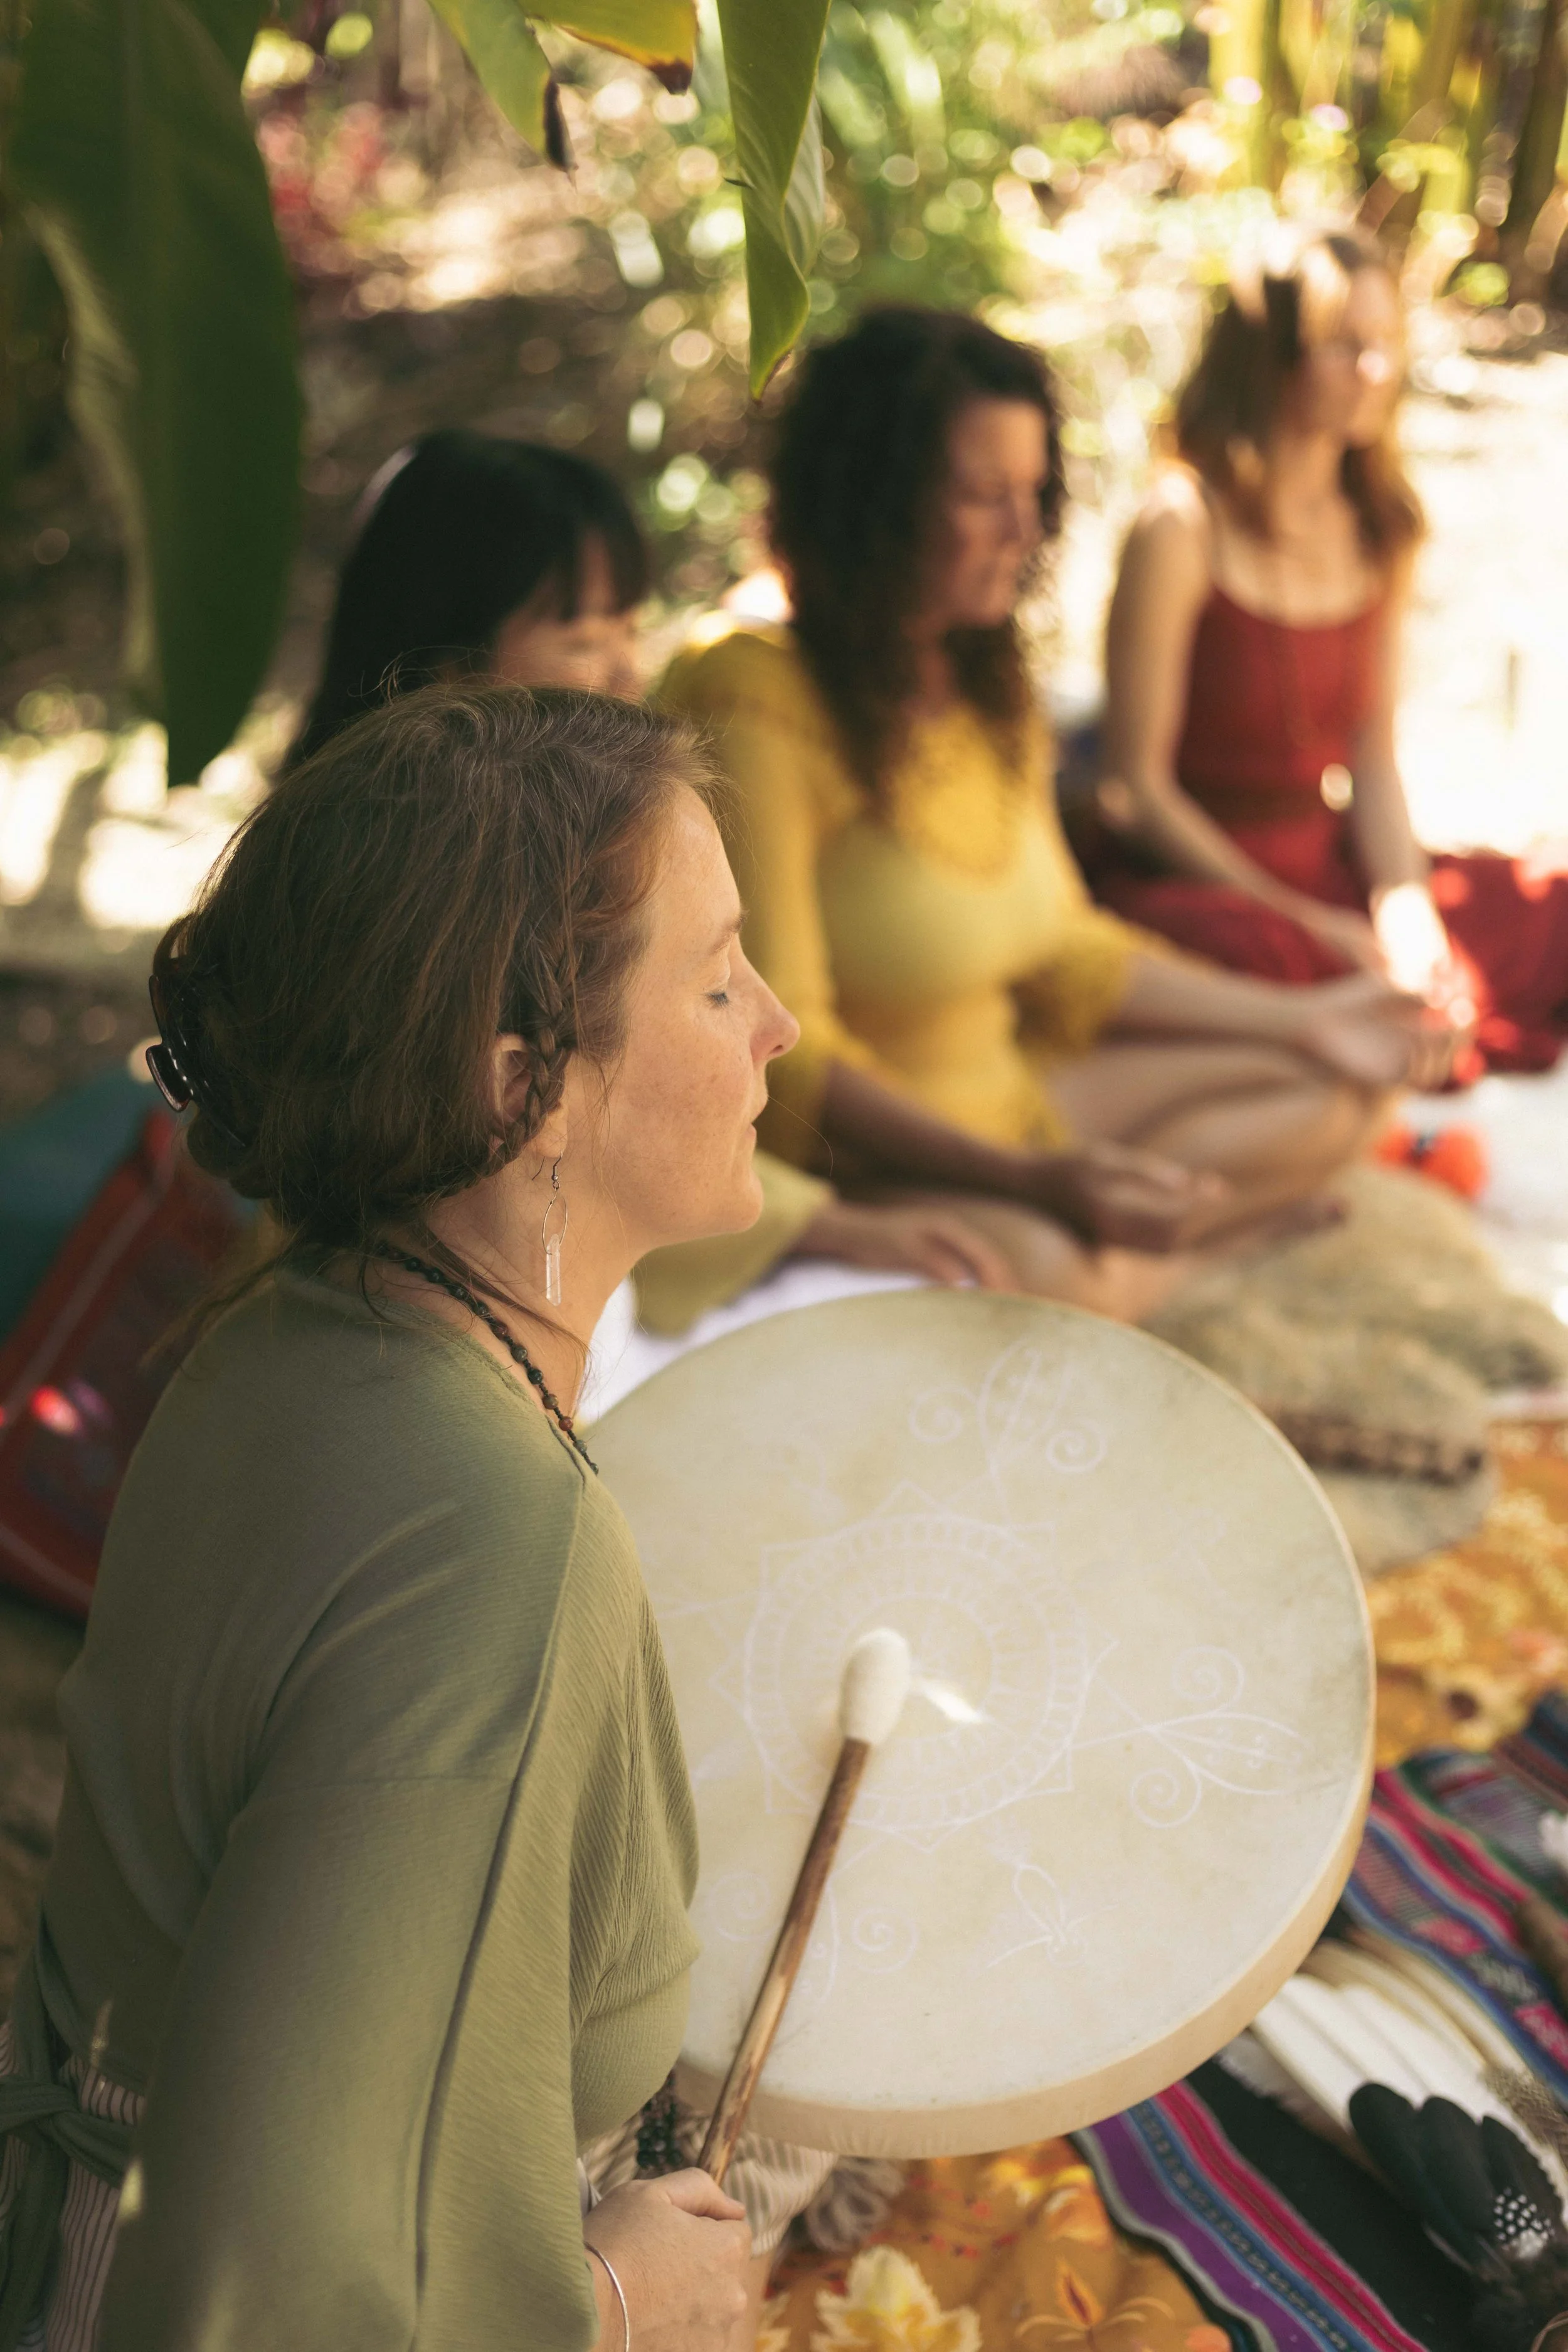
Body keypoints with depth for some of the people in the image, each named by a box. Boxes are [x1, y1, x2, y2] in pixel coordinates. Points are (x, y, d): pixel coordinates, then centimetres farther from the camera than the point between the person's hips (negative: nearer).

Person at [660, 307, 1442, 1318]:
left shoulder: (989, 684, 9)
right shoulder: (760, 703, -19)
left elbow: (1064, 950, 19)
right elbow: (781, 1054, -24)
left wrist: (1299, 1019, 19)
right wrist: (1030, 1182, -32)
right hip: (848, 1151, -10)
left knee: (1329, 1097, 5)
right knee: (1033, 1260, -40)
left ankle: (1095, 1256, -15)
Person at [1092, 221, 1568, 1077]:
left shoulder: (1382, 528, 8)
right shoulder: (1182, 527, -12)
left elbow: (1373, 759, 9)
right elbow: (1136, 788, -12)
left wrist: (1403, 901, -10)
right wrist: (1306, 923, -13)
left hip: (1329, 868, 6)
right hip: (1190, 884, -6)